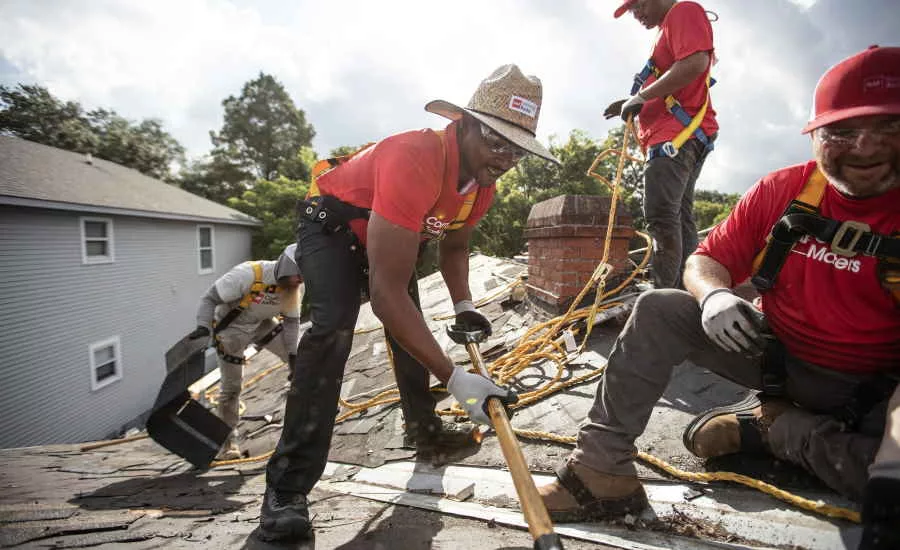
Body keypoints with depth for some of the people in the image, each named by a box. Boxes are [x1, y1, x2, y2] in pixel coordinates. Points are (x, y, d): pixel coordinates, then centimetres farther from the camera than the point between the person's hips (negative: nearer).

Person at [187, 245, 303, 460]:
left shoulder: (295, 288, -16)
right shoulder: (248, 274, -34)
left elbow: (291, 321, -3)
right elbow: (210, 299, -26)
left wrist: (292, 353, -7)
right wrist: (203, 326, -40)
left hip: (263, 324, 5)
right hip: (232, 329, -5)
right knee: (231, 386, 2)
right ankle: (227, 438, 24)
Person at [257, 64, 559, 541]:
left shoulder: (482, 180, -14)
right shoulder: (414, 161, -41)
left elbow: (453, 246, 6)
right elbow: (387, 291, -45)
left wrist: (463, 306, -10)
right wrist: (454, 377, -45)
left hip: (388, 232, 8)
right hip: (331, 224, -8)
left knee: (411, 329, 12)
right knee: (333, 327, -29)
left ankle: (424, 428, 35)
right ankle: (287, 487, -19)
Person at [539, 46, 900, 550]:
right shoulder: (781, 190, -5)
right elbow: (707, 261, -2)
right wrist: (713, 294, -29)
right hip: (773, 352, 2)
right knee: (658, 309, -18)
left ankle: (770, 423, -4)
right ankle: (604, 467, -22)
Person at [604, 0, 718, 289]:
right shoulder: (668, 30, 28)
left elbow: (695, 63, -18)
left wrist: (641, 96, -13)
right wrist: (633, 104, 14)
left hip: (677, 137, -11)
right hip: (679, 138, 11)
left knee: (662, 219, -20)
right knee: (680, 219, 7)